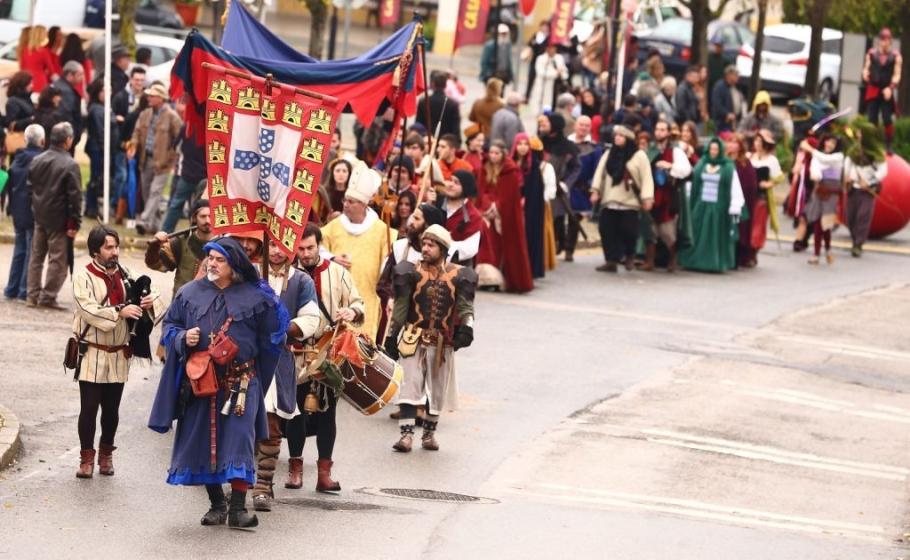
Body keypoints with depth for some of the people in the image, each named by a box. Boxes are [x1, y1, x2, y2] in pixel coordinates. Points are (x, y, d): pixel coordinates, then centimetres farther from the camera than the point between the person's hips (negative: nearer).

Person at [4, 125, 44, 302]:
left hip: (18, 212, 6)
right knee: (32, 251, 1)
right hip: (34, 213, -6)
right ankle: (25, 290, 1)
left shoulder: (18, 158, 4)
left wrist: (12, 207, 16)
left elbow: (10, 184, 9)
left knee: (19, 249, 16)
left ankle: (12, 289, 18)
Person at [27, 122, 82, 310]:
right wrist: (74, 223, -11)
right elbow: (75, 196, -17)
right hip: (59, 219, -6)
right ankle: (48, 297, 0)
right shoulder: (70, 165, -17)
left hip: (39, 216, 6)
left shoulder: (37, 160, 3)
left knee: (36, 256, 15)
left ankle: (33, 295, 18)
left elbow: (30, 187, 10)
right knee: (57, 258, 1)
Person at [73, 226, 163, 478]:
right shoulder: (83, 277, -7)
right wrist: (119, 312, -29)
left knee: (111, 408, 9)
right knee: (89, 407, -3)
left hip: (119, 354, 4)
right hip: (92, 353, -4)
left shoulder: (125, 276, 6)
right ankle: (87, 457, 8)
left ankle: (106, 454, 25)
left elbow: (151, 297, 11)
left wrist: (151, 302, -14)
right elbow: (89, 310, -18)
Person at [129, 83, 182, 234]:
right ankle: (154, 222, 24)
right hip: (146, 159, 7)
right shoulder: (145, 114, 10)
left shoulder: (171, 116, -9)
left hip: (162, 161, -7)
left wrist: (172, 156, -12)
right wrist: (133, 145, -8)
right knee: (146, 192, 12)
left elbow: (180, 137, -8)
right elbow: (138, 131, 12)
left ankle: (145, 221, -17)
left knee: (155, 191, -12)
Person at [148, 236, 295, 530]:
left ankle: (238, 508, -8)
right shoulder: (190, 293, 8)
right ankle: (216, 503, 20)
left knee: (239, 438, -11)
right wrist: (183, 337, -4)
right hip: (199, 379, 3)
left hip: (240, 381, -3)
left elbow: (271, 337, 10)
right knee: (203, 440, 5)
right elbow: (169, 324, 12)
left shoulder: (255, 297, 2)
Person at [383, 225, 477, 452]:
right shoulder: (411, 272, 2)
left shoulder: (458, 275, 2)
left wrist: (466, 326, -22)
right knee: (410, 386, -11)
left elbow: (464, 305, -3)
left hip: (443, 343, 1)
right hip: (414, 339, -1)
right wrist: (393, 334, 1)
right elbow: (401, 306, 3)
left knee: (437, 390, 10)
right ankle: (406, 434, -14)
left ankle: (429, 433, 24)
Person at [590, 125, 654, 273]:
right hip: (609, 201, 4)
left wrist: (647, 198, -14)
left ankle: (629, 256, 18)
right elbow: (600, 172, 12)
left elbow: (646, 178, -6)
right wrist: (595, 191, 3)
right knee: (608, 231, -1)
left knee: (628, 231, -6)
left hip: (629, 202, -4)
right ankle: (611, 260, 5)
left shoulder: (639, 156, -2)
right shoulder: (609, 154, 13)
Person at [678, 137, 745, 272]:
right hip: (701, 207, 3)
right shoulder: (701, 165, 8)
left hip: (719, 209, -3)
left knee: (717, 235, -2)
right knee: (700, 235, 4)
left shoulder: (728, 168, -3)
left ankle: (716, 263, 3)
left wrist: (735, 208, -14)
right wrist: (692, 205, 5)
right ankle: (696, 261, 9)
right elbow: (694, 186, 9)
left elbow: (735, 189, -7)